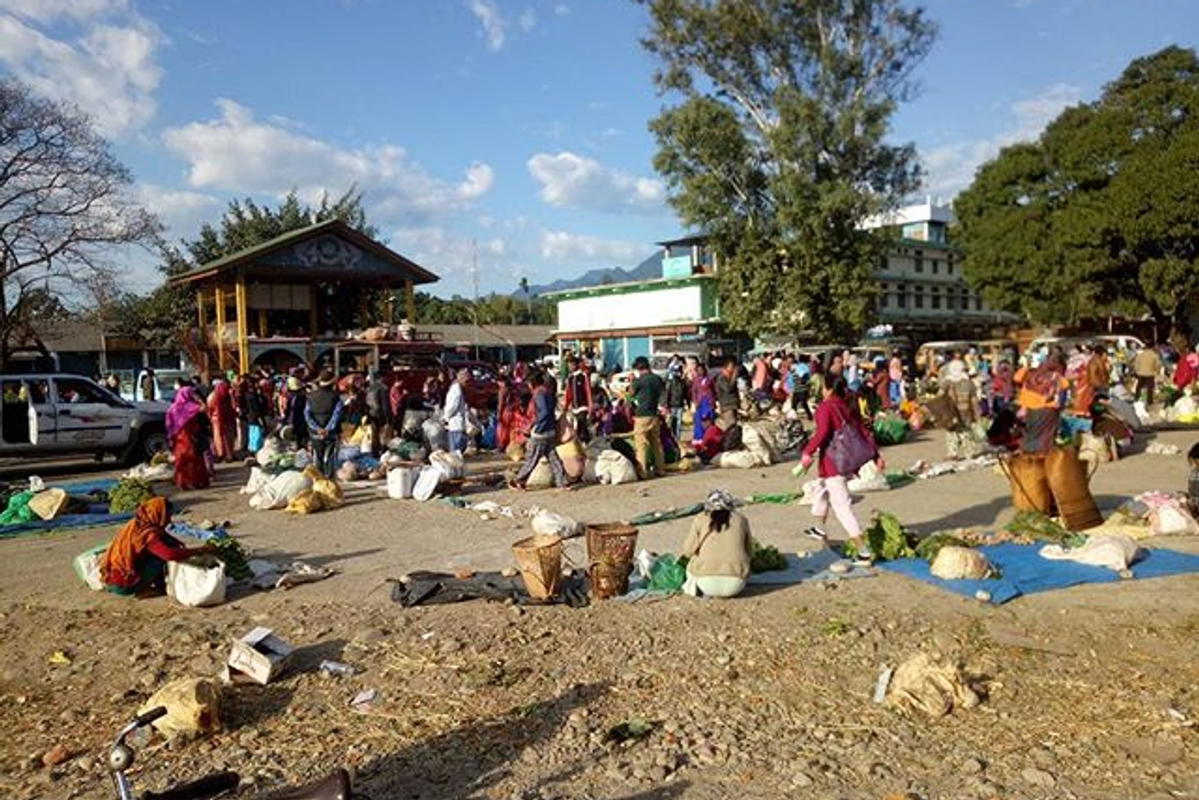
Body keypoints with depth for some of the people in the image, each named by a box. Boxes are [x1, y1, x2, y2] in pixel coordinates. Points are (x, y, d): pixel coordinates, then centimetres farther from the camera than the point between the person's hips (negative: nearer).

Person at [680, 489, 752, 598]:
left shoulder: (700, 519, 5)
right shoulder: (741, 520, 9)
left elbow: (688, 551, 6)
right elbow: (749, 552, 16)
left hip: (707, 581, -1)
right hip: (735, 584, 1)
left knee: (692, 565, 31)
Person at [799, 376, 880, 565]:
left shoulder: (825, 407, -12)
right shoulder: (849, 408, 10)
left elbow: (822, 431, -27)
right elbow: (864, 432, 9)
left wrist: (808, 452, -28)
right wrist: (876, 456, 12)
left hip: (832, 463, -9)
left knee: (842, 506, -8)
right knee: (822, 489, 31)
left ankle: (864, 552, -12)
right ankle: (820, 529, 49)